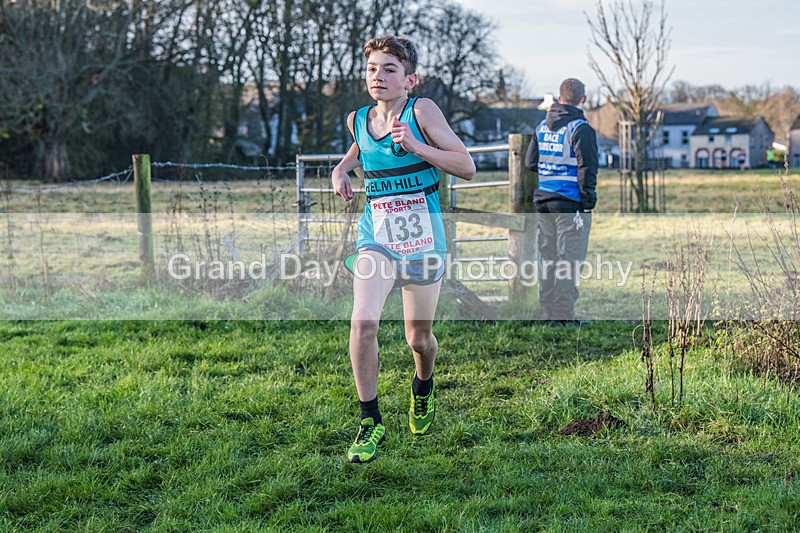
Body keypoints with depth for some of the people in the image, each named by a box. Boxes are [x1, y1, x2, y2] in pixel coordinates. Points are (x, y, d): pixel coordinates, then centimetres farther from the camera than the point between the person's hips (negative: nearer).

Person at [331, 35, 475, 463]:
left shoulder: (421, 111, -8)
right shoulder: (357, 120, 4)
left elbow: (467, 167, -12)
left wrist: (415, 146, -22)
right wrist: (342, 169, 8)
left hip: (422, 235, -2)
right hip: (376, 234, 2)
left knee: (419, 338, 9)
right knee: (363, 321, -21)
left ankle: (422, 388, 46)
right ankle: (370, 421, -8)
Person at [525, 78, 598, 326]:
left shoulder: (542, 127, 11)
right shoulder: (580, 128, -10)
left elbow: (530, 162, 15)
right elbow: (587, 168, -14)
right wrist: (588, 202, -10)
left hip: (544, 201, 7)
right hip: (570, 204, -7)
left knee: (548, 258, 11)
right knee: (568, 260, -3)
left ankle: (549, 313, 17)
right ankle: (564, 316, -3)